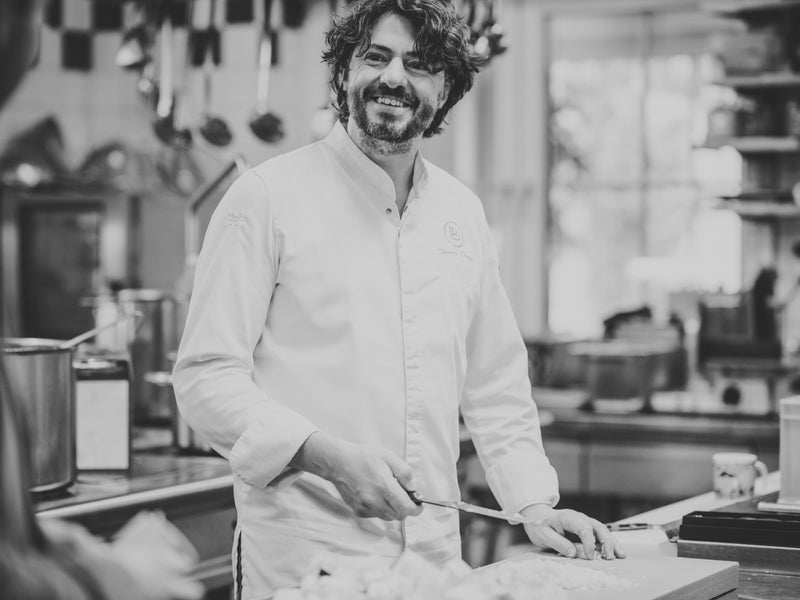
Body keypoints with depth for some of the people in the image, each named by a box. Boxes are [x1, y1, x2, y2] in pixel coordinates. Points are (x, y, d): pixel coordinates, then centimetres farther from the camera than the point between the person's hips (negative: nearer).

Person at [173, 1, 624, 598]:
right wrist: (330, 457, -21)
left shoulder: (462, 212, 10)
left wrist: (534, 503, 7)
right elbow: (206, 377, -11)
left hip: (434, 549, 5)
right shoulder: (268, 196, -7)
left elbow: (495, 382, 17)